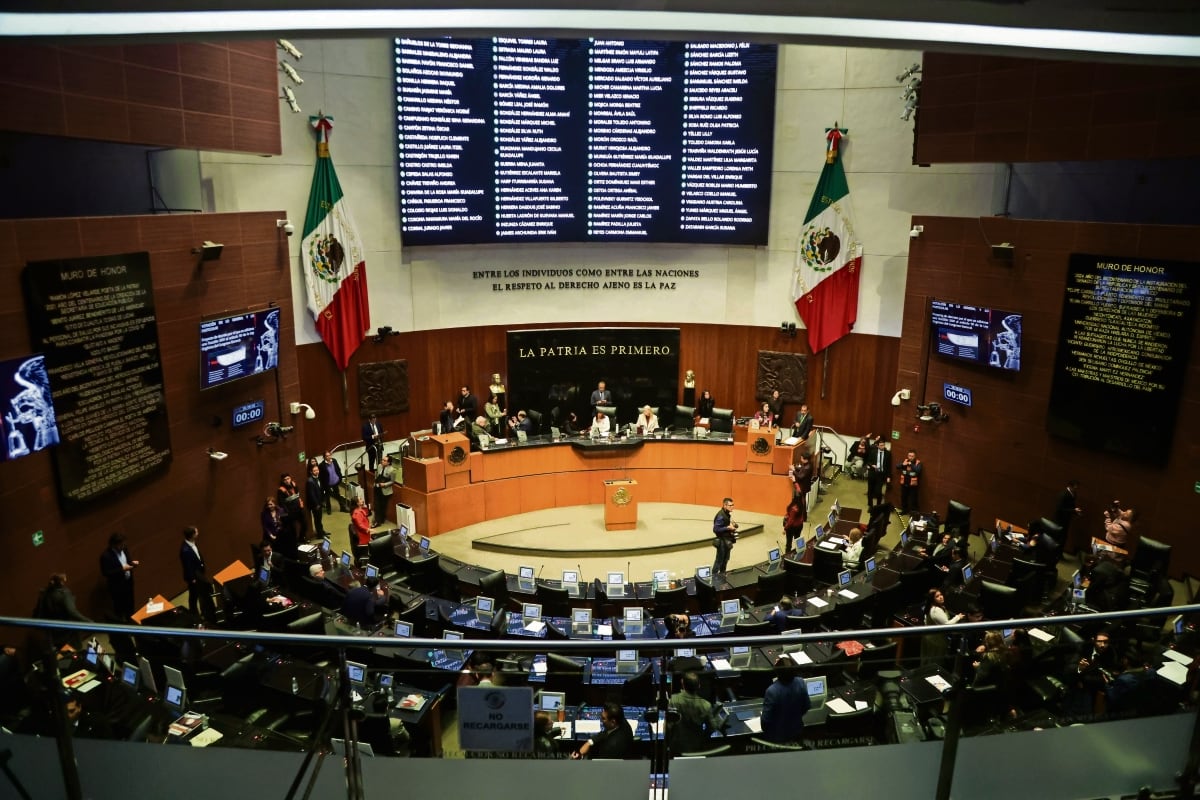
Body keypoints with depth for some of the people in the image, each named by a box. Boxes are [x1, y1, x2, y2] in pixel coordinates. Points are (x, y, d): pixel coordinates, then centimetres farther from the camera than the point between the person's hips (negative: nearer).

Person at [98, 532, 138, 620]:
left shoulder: (124, 549, -3)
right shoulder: (106, 556, -23)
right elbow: (105, 573, -23)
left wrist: (132, 563, -11)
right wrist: (122, 569, -29)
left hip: (128, 582, 6)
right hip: (117, 586, -6)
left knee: (130, 606, 21)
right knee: (119, 608, 13)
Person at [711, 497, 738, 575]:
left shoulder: (727, 514, 7)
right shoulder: (721, 516, -23)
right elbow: (716, 529, -25)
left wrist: (732, 525, 1)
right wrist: (728, 528, -25)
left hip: (727, 540, 9)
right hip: (722, 541, -9)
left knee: (726, 559, 18)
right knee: (719, 559, -3)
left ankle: (722, 574, 32)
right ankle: (714, 575, 6)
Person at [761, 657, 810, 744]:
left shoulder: (772, 691, -33)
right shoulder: (800, 683, -19)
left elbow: (766, 718, -22)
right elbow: (807, 706, -3)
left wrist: (764, 729, -2)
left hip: (776, 736, -4)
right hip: (796, 732, 4)